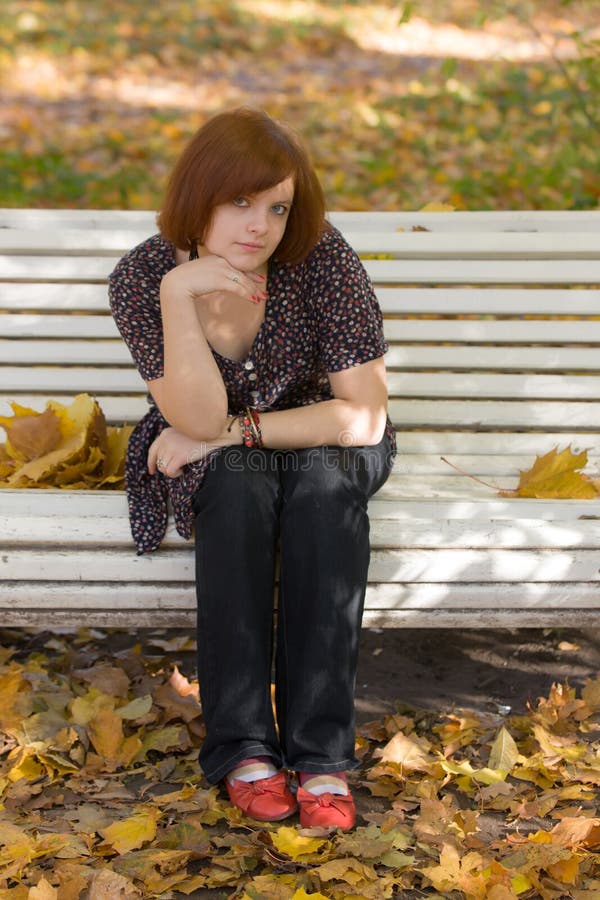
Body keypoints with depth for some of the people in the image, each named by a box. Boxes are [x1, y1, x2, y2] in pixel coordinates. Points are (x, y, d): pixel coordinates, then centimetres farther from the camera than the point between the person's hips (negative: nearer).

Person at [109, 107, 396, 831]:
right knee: (238, 486, -34)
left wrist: (234, 429, -23)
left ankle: (322, 751, -33)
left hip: (319, 442, 0)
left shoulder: (323, 261, -21)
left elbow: (364, 418, -20)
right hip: (213, 466, 0)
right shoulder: (141, 278, -19)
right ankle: (242, 744, -29)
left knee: (325, 480, -34)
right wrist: (178, 295, -37)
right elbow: (200, 419, -27)